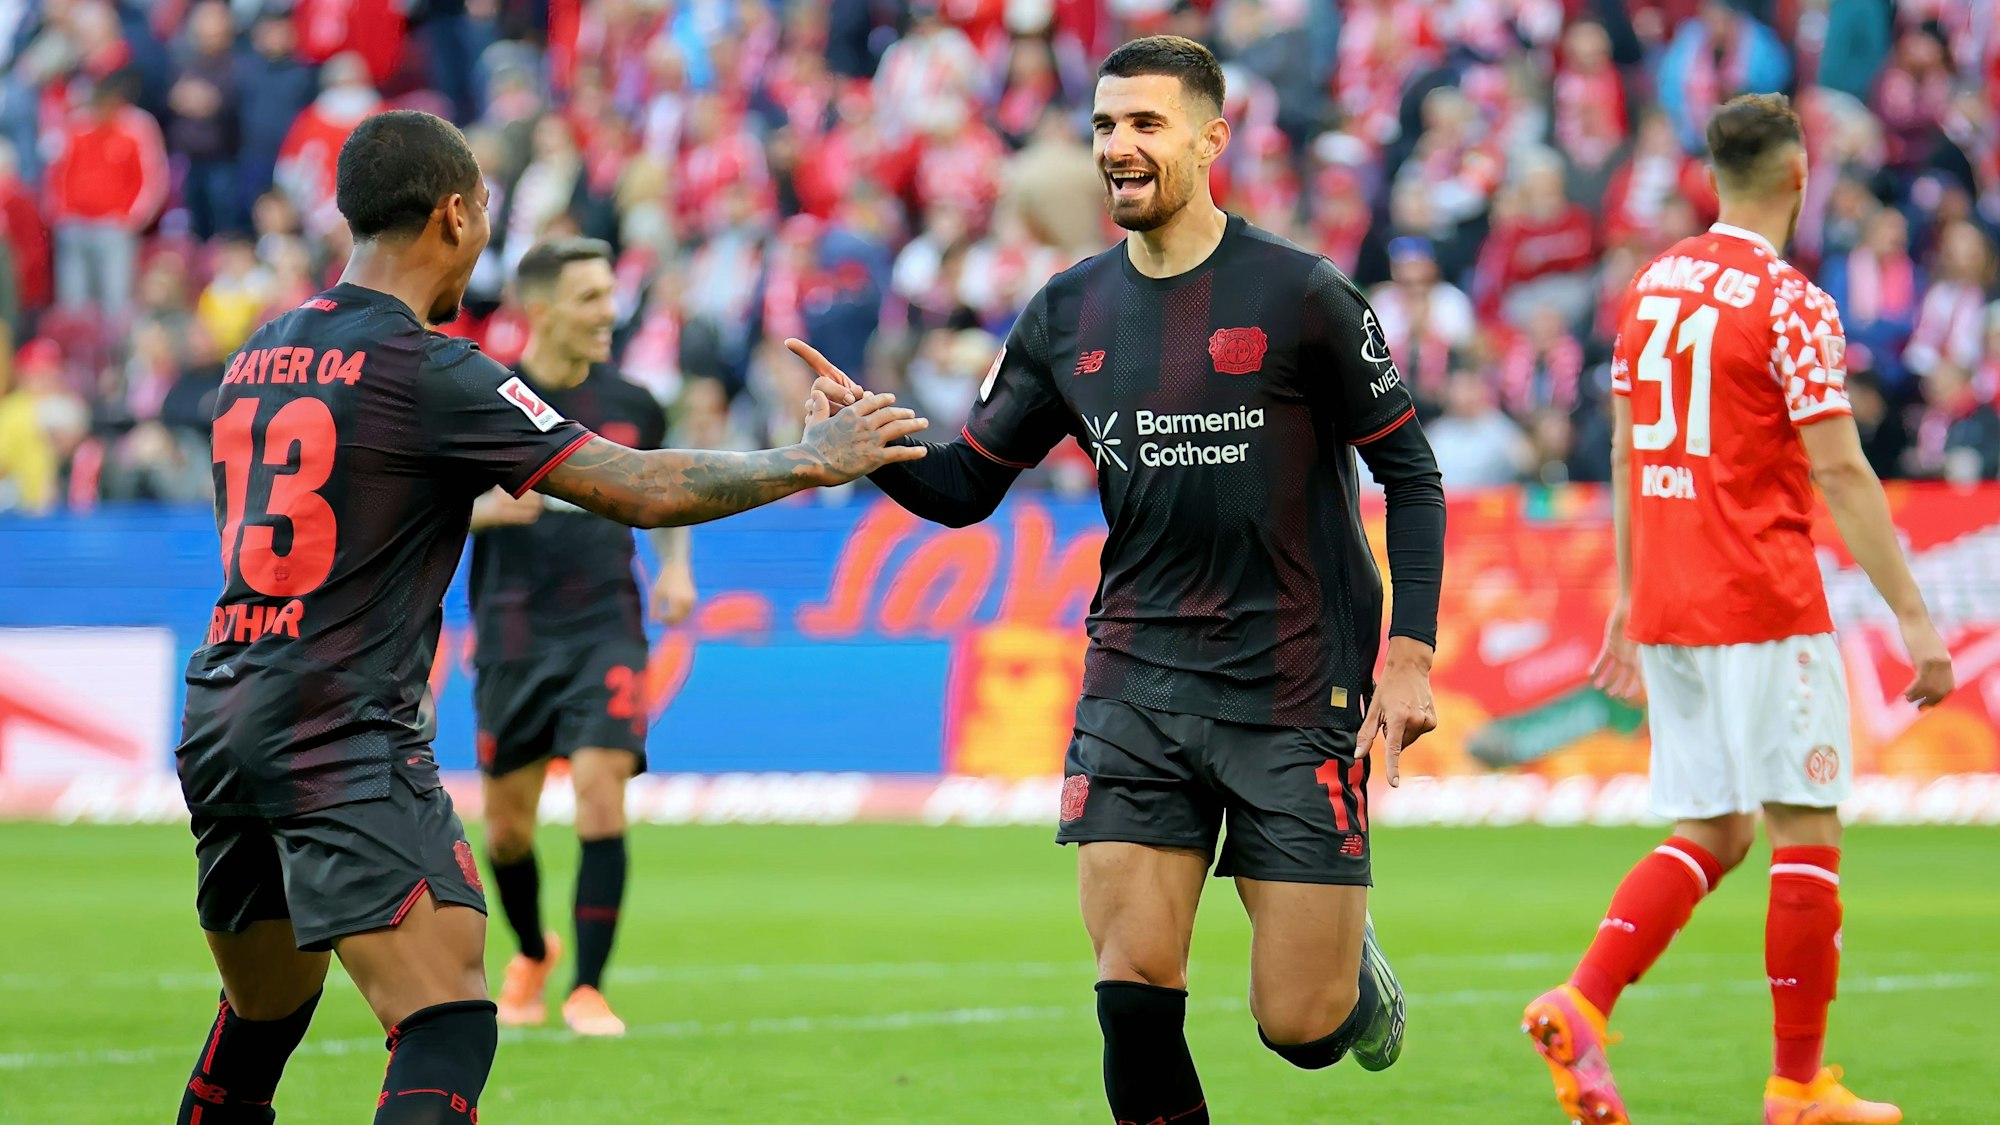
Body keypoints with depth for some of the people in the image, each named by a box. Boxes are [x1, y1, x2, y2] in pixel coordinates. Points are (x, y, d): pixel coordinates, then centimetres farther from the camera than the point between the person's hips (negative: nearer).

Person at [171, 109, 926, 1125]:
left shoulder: (257, 357, 13)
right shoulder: (426, 371, -10)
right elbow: (639, 491, -11)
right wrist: (810, 461, 1)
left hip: (220, 724, 8)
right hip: (344, 737, -8)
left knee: (260, 1024, 20)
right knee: (448, 1031, -13)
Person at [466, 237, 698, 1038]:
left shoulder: (629, 406, 5)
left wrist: (675, 565, 8)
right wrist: (487, 508, -22)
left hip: (606, 630, 0)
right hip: (514, 636, 0)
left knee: (601, 794, -17)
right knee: (508, 826, 6)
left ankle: (587, 990, -11)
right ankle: (532, 956, 36)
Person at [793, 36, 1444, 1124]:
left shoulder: (1299, 293, -6)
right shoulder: (1068, 313, 5)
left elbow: (1409, 471, 0)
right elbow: (966, 484, 11)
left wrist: (1410, 649, -8)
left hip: (1297, 687, -3)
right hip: (1135, 686, 3)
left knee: (1300, 1024, -2)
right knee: (1134, 994, -9)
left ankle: (1355, 963, 34)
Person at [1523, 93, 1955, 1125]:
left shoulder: (1650, 287, 11)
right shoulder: (1790, 304, -11)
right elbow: (1839, 473, -15)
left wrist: (1629, 604, 23)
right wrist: (1912, 614, -12)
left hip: (1666, 608, 7)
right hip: (1765, 611, -7)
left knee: (1708, 835, 11)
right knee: (1806, 834, 2)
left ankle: (1581, 1005, -8)